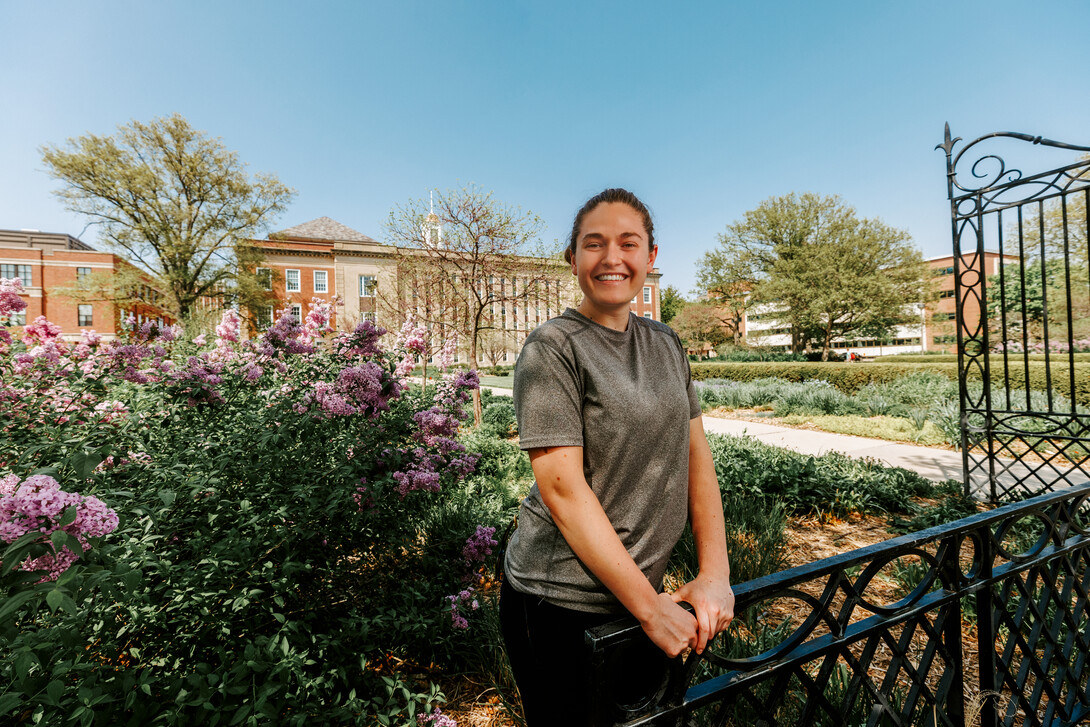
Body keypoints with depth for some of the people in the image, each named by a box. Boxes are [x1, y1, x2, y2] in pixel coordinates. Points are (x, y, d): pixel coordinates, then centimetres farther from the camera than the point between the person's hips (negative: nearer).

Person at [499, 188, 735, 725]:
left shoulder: (666, 344, 4)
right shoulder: (551, 349, -16)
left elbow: (697, 457, 4)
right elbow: (563, 487, -21)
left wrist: (715, 573, -3)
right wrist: (650, 607, -17)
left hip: (642, 589, 6)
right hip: (561, 605, -6)